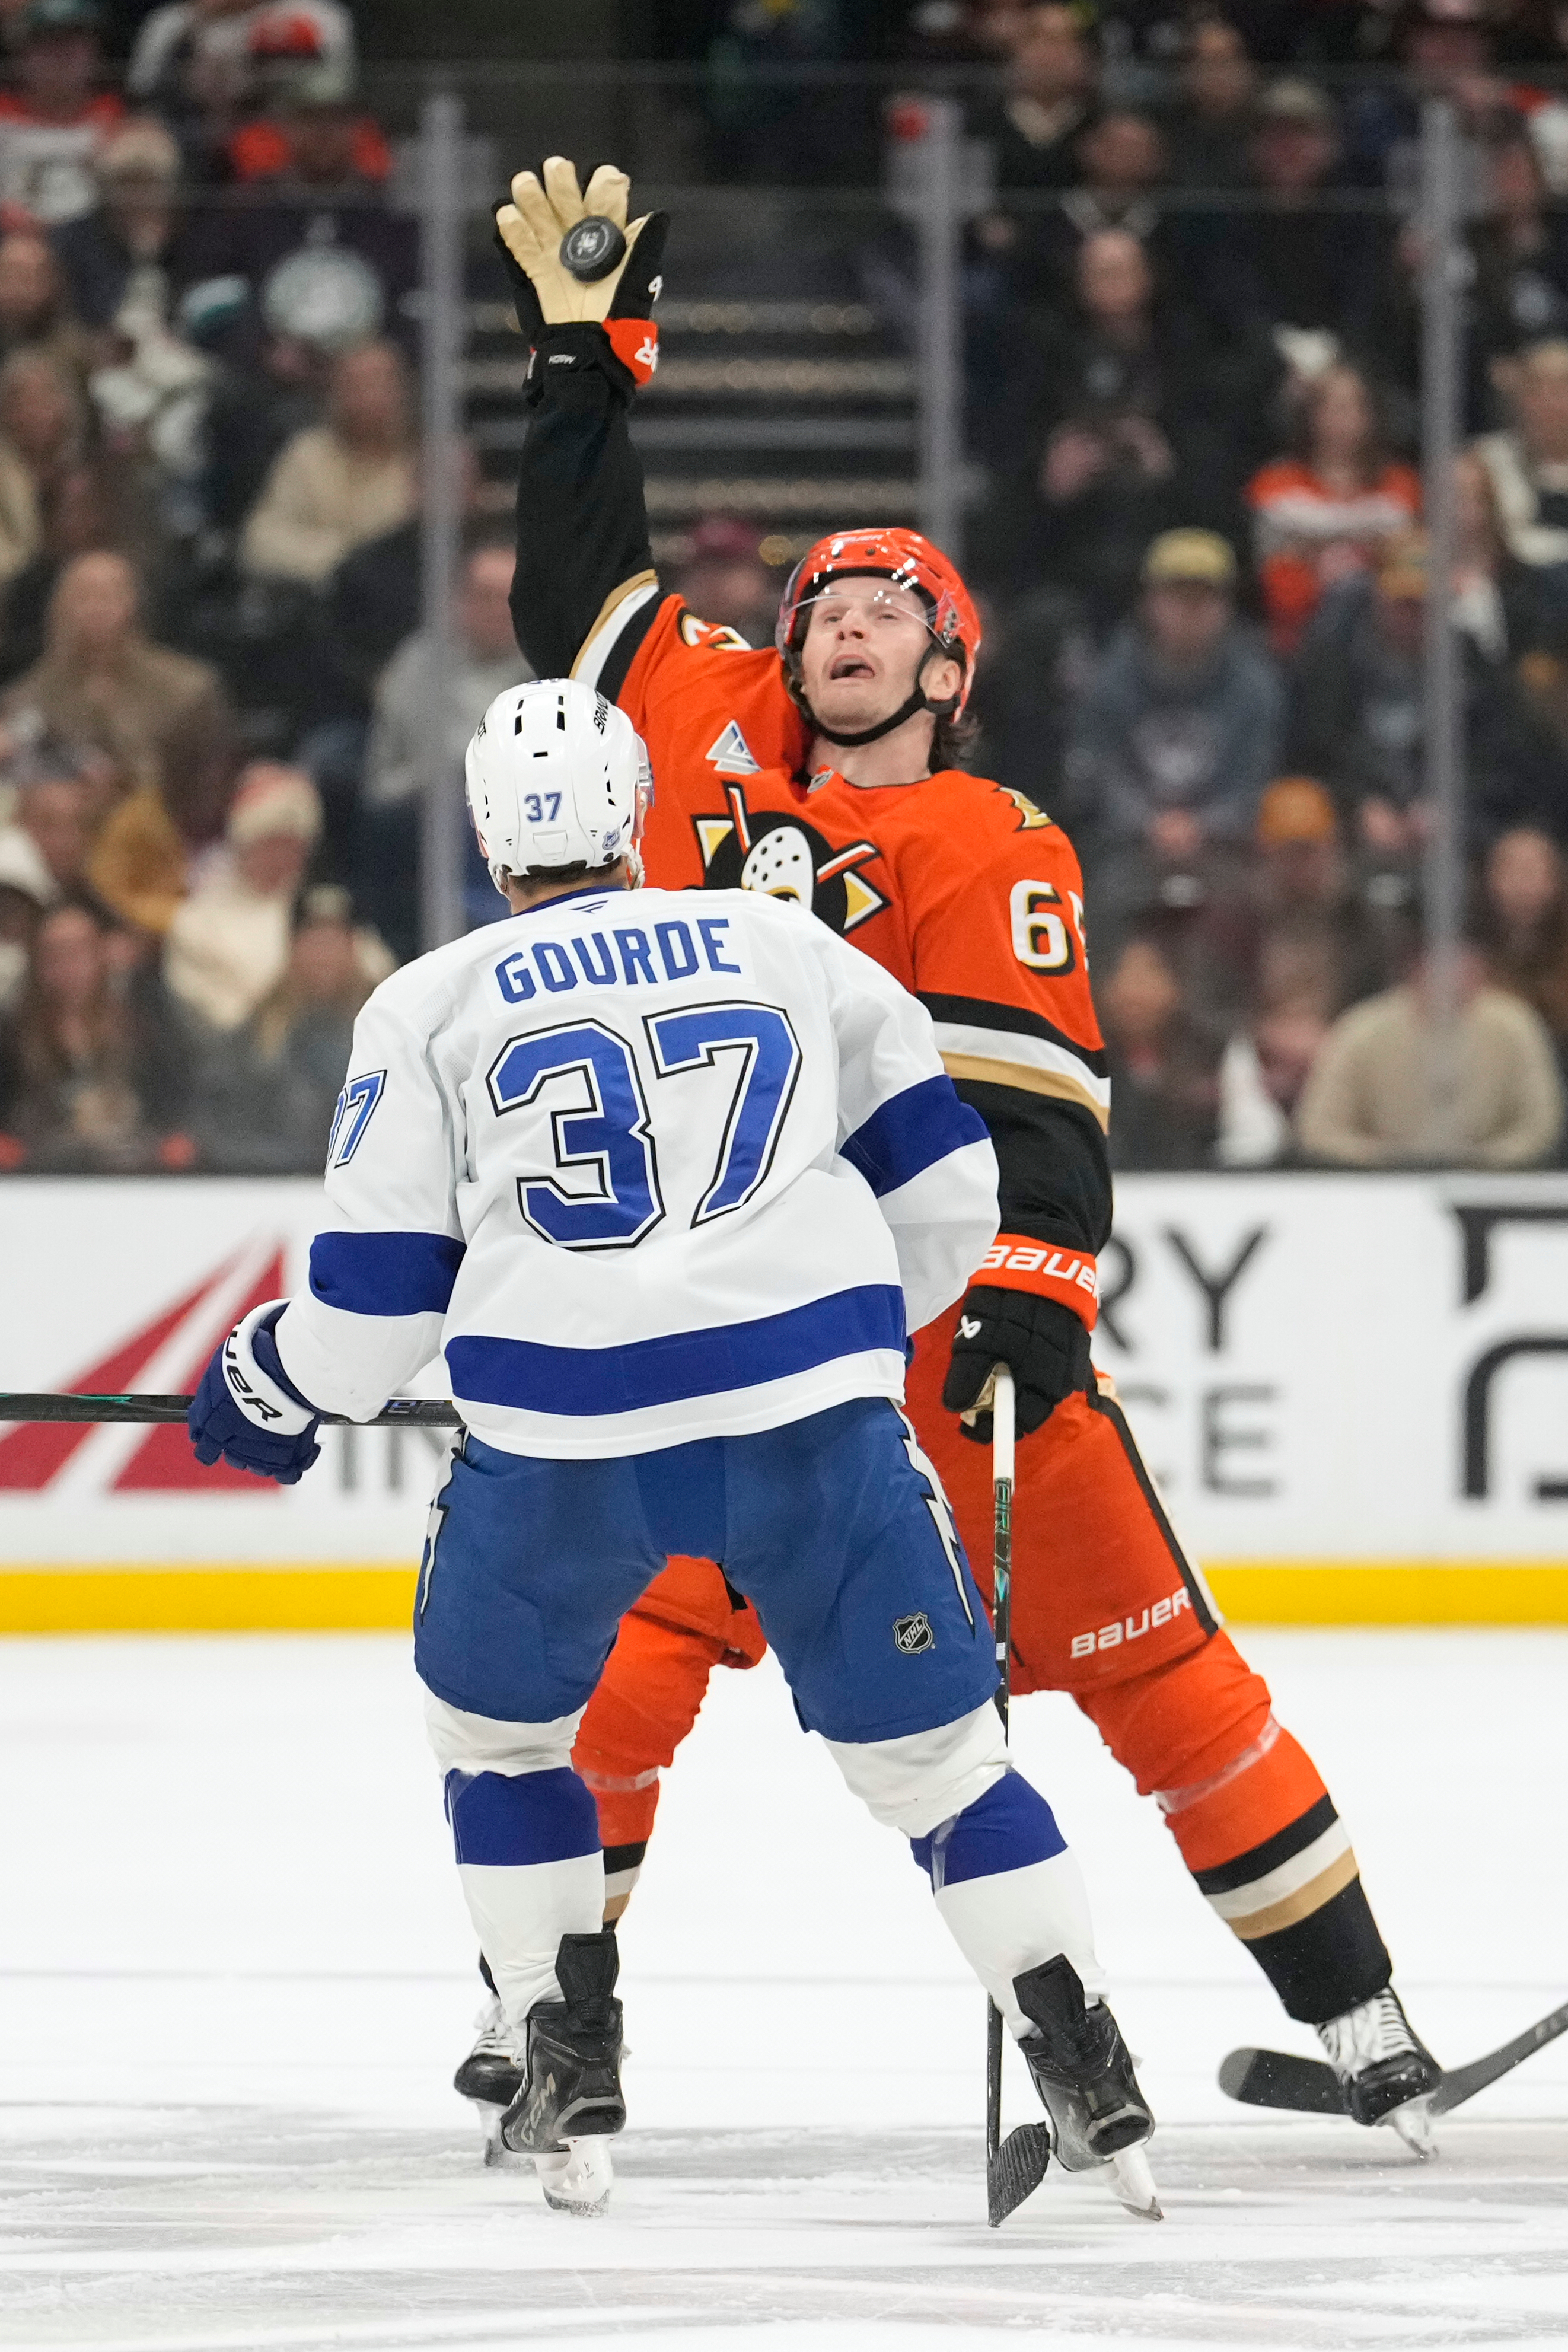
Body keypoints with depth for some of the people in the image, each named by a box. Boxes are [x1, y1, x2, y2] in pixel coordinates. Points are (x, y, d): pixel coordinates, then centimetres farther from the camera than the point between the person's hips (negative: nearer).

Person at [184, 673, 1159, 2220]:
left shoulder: (430, 1008, 10)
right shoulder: (782, 944, 14)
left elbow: (378, 1285, 8)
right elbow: (936, 1169, 15)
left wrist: (274, 1391, 28)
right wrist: (871, 1324, 34)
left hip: (562, 1444, -1)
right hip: (813, 1415, 1)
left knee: (493, 1718, 24)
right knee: (927, 1740, 9)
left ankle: (568, 2068, 18)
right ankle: (1088, 2078, 1)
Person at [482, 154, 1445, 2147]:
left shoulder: (989, 851, -4)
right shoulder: (714, 737, 10)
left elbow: (1034, 1084, -13)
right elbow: (579, 570, 20)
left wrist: (1038, 1292, -25)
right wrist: (581, 341, 17)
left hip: (934, 1291, -4)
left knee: (1129, 1638, -5)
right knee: (624, 1629, -10)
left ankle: (1348, 2002, 0)